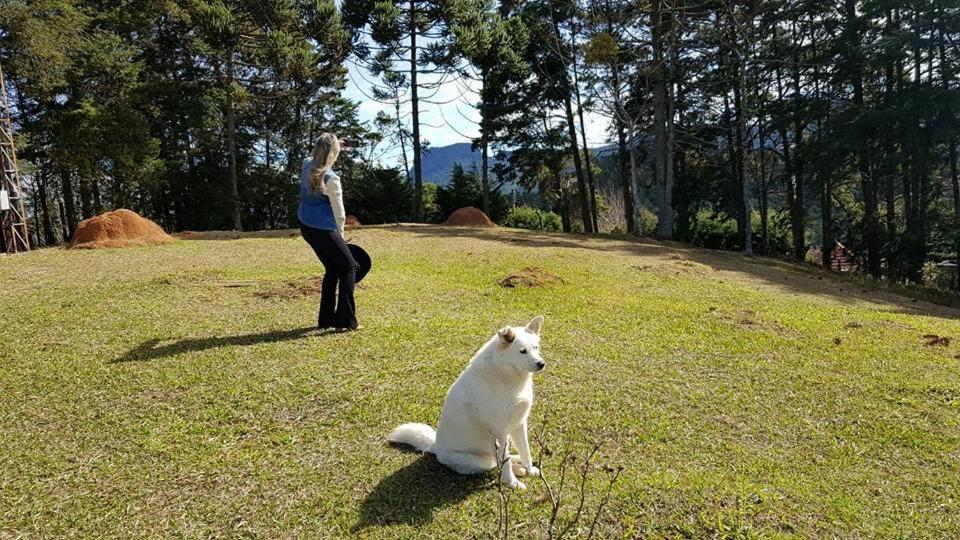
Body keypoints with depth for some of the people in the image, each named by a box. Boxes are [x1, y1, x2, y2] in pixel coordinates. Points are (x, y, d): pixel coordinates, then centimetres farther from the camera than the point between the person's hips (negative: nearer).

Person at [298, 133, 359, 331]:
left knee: (332, 268, 19)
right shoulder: (331, 179, -20)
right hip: (323, 229, -8)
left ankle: (326, 318, 22)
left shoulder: (307, 165, 1)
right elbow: (339, 213, -13)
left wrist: (335, 144, 26)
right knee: (349, 267, 3)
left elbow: (317, 156, 29)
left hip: (306, 226, 8)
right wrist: (340, 235, 1)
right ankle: (345, 321, -1)